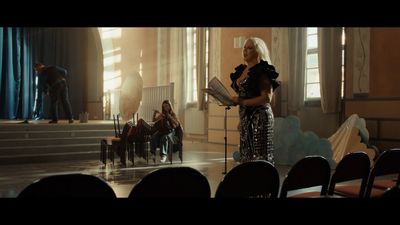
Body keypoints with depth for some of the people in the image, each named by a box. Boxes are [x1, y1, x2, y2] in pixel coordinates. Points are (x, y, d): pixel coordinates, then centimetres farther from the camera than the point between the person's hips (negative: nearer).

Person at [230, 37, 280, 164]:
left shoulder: (262, 71, -9)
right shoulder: (241, 70, 15)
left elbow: (267, 98, -17)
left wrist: (242, 102, -21)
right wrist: (241, 120, 15)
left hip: (260, 118, -8)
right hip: (246, 118, 8)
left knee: (260, 155, -7)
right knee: (246, 155, 11)